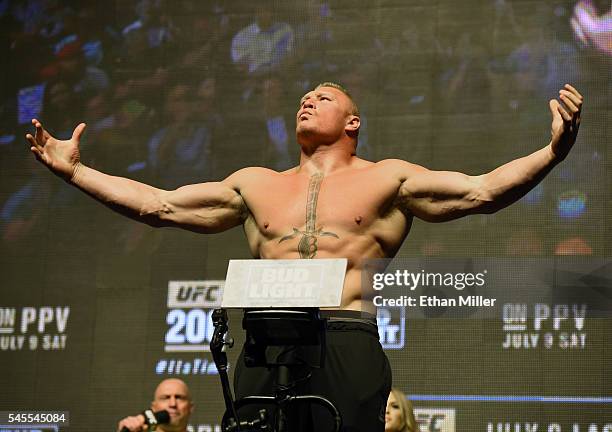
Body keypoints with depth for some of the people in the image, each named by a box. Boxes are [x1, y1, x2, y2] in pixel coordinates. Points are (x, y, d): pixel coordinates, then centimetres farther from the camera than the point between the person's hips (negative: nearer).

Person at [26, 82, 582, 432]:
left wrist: (552, 152, -11)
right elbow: (160, 205, 25)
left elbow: (481, 191, 4)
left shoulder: (385, 179, 14)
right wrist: (73, 170, 22)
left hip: (347, 347, -3)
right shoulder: (257, 185, 24)